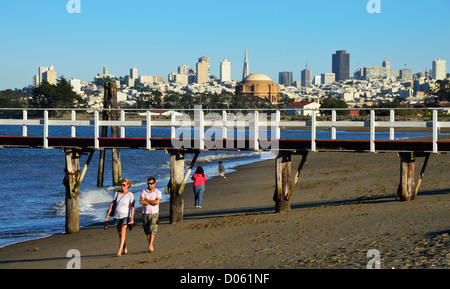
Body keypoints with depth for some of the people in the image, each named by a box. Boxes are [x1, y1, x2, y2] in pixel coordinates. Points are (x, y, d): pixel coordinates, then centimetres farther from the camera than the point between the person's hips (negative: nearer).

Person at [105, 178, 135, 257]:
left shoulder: (130, 195, -8)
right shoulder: (117, 193, 6)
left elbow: (132, 207, -12)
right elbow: (112, 203, 9)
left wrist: (131, 218, -19)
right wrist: (108, 214, 5)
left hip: (126, 216, -5)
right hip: (117, 216, 5)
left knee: (122, 233, -17)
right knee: (120, 234, 13)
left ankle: (119, 251, -23)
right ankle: (125, 249, 30)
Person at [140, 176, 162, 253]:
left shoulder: (158, 192, 0)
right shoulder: (144, 191, 7)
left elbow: (157, 202, -16)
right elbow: (141, 202, -7)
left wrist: (147, 200, -8)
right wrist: (152, 202, -10)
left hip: (154, 213, -3)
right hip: (145, 213, 3)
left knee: (152, 230, -14)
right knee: (147, 231, 5)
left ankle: (150, 246, -21)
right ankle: (151, 246, 15)